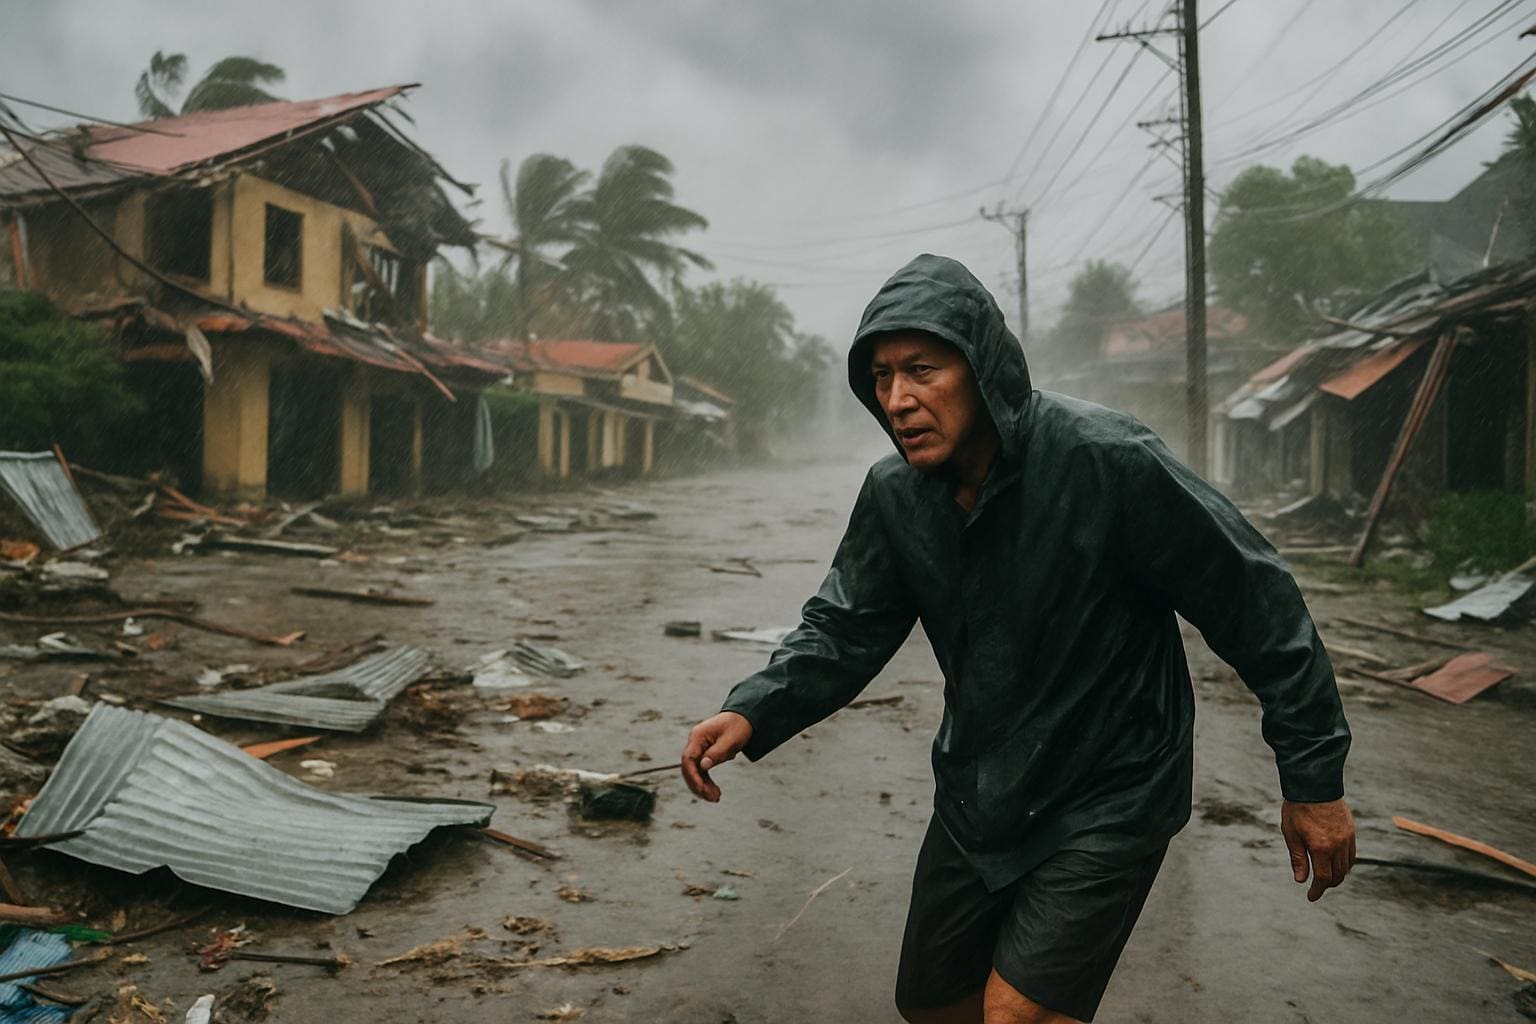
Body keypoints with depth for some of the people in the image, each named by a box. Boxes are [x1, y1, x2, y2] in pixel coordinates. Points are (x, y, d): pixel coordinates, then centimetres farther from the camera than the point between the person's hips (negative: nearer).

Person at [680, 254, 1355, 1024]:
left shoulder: (1108, 461, -26)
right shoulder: (895, 494, -8)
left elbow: (1254, 605, -18)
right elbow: (845, 628, -1)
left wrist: (1313, 778, -11)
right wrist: (753, 712, -20)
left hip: (1107, 807, -6)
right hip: (974, 799, 7)